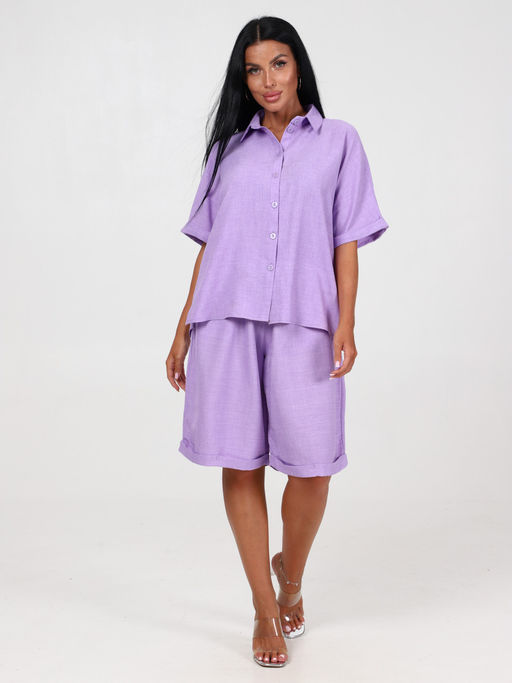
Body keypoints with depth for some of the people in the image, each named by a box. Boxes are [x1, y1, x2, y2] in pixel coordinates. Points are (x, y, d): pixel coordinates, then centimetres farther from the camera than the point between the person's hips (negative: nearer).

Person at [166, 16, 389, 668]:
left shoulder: (338, 140, 13)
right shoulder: (229, 149, 17)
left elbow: (347, 242, 6)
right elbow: (207, 244, 15)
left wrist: (346, 323, -6)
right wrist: (182, 331, 10)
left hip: (302, 321, -1)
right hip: (227, 320, 2)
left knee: (312, 462, -8)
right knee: (240, 462, 0)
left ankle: (290, 573, 24)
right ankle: (266, 611, 15)